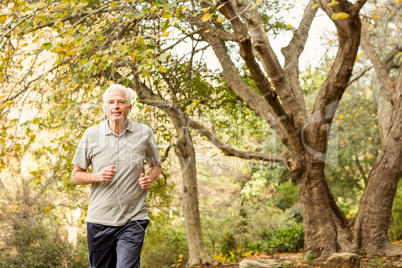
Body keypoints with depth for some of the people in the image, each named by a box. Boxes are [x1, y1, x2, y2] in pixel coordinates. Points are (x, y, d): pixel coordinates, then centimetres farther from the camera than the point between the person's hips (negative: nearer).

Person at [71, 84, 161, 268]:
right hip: (99, 219, 1)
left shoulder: (144, 133, 2)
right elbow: (76, 176, 7)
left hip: (133, 220, -1)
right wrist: (97, 176, -14)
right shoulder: (91, 134, 2)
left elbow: (155, 165, 17)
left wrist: (150, 178, -5)